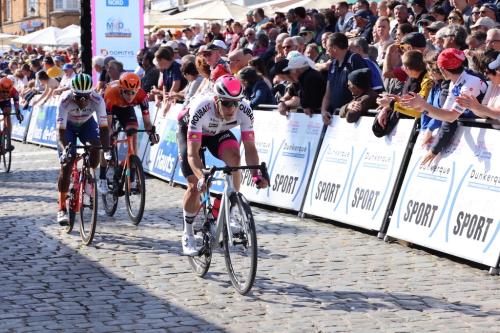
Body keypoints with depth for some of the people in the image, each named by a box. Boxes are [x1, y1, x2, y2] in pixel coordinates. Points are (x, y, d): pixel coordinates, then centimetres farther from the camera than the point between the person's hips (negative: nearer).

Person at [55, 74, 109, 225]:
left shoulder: (97, 100, -33)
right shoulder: (65, 100, -36)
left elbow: (103, 127, -33)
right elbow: (61, 130, -39)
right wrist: (64, 150, -54)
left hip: (87, 123, 2)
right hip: (68, 126, -2)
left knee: (96, 146, -29)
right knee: (66, 164, -13)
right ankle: (62, 209, -8)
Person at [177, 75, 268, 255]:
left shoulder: (245, 110, -33)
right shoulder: (201, 109, -42)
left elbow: (250, 147, -30)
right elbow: (192, 152, -43)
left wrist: (256, 174, -47)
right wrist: (201, 177, -60)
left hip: (218, 132, 2)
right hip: (189, 132, -2)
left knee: (233, 157, -30)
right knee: (195, 186, -10)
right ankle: (188, 234, 13)